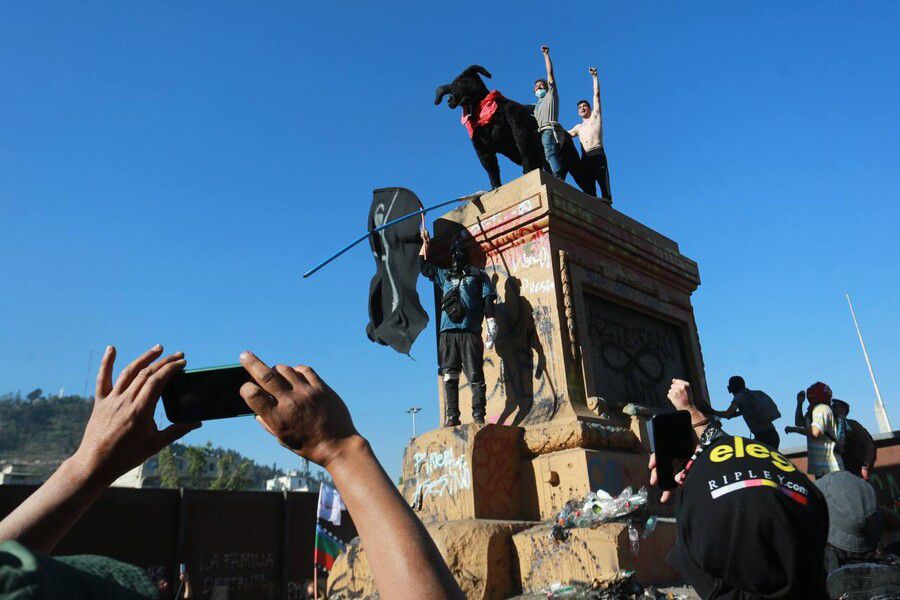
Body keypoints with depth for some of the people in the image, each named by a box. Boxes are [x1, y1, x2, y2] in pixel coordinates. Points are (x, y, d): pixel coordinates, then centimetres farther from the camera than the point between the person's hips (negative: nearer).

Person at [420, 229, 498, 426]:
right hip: (447, 332, 4)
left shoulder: (478, 275, 16)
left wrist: (491, 325, -6)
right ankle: (451, 418, -2)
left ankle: (478, 417, -8)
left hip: (470, 331, -3)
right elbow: (424, 266, 39)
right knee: (449, 376, -2)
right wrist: (425, 243, 39)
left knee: (475, 377, -7)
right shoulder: (444, 275, 26)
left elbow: (488, 300, 6)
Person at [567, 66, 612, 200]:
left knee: (604, 184, -14)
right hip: (585, 158, 5)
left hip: (598, 154, -4)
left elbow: (596, 94, 16)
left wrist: (594, 76, 14)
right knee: (588, 188, -8)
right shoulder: (578, 127, 32)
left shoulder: (595, 116, 20)